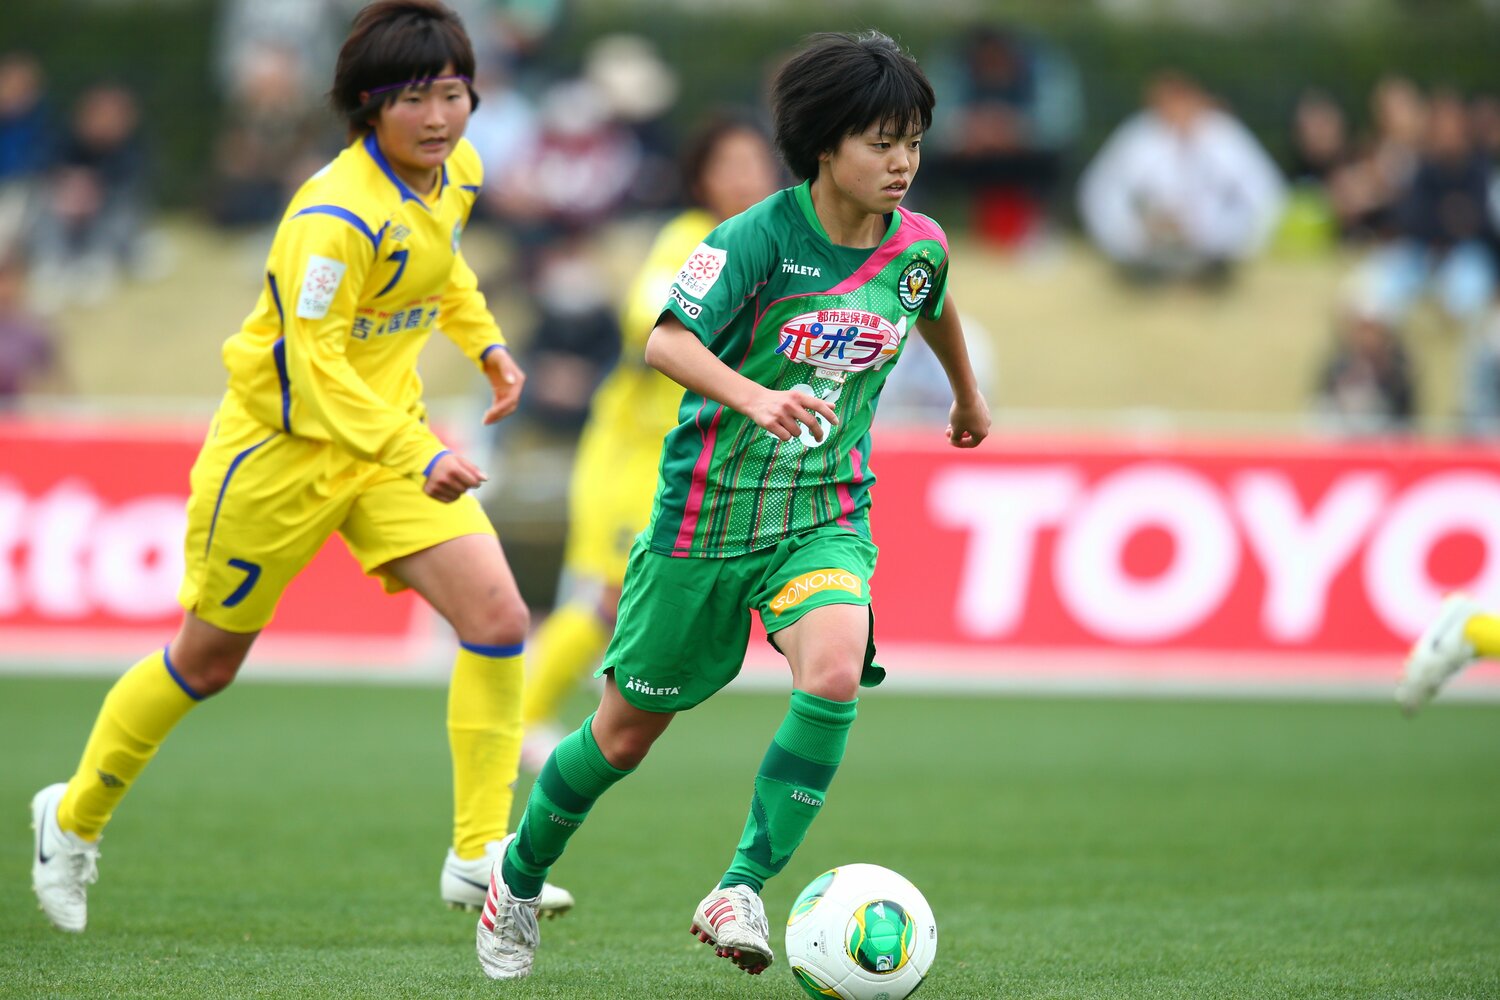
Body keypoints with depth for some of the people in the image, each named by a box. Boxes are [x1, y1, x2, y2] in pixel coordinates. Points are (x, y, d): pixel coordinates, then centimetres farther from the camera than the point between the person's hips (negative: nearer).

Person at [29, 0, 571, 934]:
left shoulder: (457, 171, -3)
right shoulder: (334, 216, -28)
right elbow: (312, 369, -30)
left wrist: (487, 343, 8)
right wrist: (417, 459, -37)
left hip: (390, 434, 6)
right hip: (283, 445, -6)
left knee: (498, 618, -14)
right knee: (209, 660, 10)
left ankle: (478, 856, -8)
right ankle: (76, 816, 34)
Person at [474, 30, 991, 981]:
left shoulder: (919, 248, -1)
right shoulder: (760, 237, -17)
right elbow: (667, 340, -26)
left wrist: (969, 398, 40)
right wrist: (756, 398, -43)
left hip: (826, 515, 3)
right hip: (709, 509, -3)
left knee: (835, 671, -29)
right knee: (628, 731, 9)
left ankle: (741, 890, -20)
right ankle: (520, 878, 35)